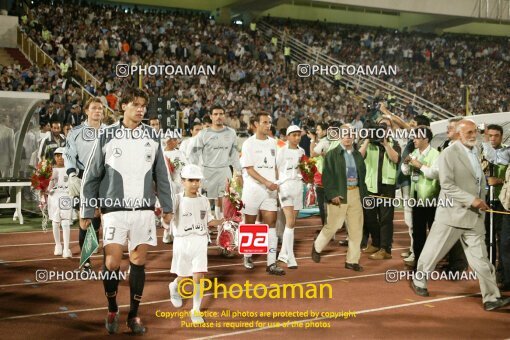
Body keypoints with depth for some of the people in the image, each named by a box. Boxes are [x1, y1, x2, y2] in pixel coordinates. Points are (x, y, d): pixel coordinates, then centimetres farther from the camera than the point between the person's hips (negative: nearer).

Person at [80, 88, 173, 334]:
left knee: (138, 262, 5)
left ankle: (133, 315, 19)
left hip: (144, 209, 2)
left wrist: (167, 207, 11)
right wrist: (87, 211, 0)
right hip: (114, 209, -2)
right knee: (112, 263, -7)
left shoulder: (152, 137, 6)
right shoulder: (107, 136, -1)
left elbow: (161, 175, 12)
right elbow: (91, 176, 2)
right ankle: (112, 311, 17)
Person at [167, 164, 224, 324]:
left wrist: (223, 221, -6)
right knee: (183, 277, 13)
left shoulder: (204, 201, 3)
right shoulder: (177, 200, -8)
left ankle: (196, 310, 5)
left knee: (198, 277, -7)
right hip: (182, 241, -2)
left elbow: (209, 221, 10)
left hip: (200, 241, 2)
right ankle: (174, 287, 50)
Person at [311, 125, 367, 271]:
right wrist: (332, 194, -17)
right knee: (332, 226, 2)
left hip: (355, 194, 5)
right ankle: (317, 247, 29)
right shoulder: (332, 154, -2)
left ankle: (352, 260, 12)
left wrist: (363, 192, 6)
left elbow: (363, 174, 16)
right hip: (338, 195, -5)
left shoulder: (358, 154, 13)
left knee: (356, 228, 3)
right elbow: (327, 176, -9)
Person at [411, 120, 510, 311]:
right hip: (452, 213, -6)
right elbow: (447, 185, -18)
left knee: (480, 258, 1)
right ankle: (419, 281, 28)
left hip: (474, 216, 6)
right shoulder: (449, 154, -11)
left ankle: (491, 298, 1)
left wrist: (481, 202, 10)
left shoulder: (475, 152, 12)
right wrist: (471, 200, -23)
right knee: (433, 252, 7)